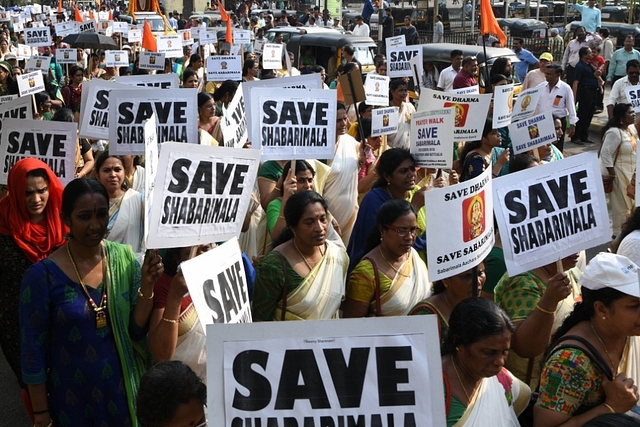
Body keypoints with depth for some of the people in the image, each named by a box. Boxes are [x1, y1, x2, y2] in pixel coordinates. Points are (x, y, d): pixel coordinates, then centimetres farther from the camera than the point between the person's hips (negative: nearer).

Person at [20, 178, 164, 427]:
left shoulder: (125, 259, -7)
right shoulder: (42, 275, -16)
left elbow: (137, 331, -2)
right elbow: (33, 350, -8)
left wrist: (147, 287, -18)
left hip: (123, 388, 3)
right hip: (72, 398, -3)